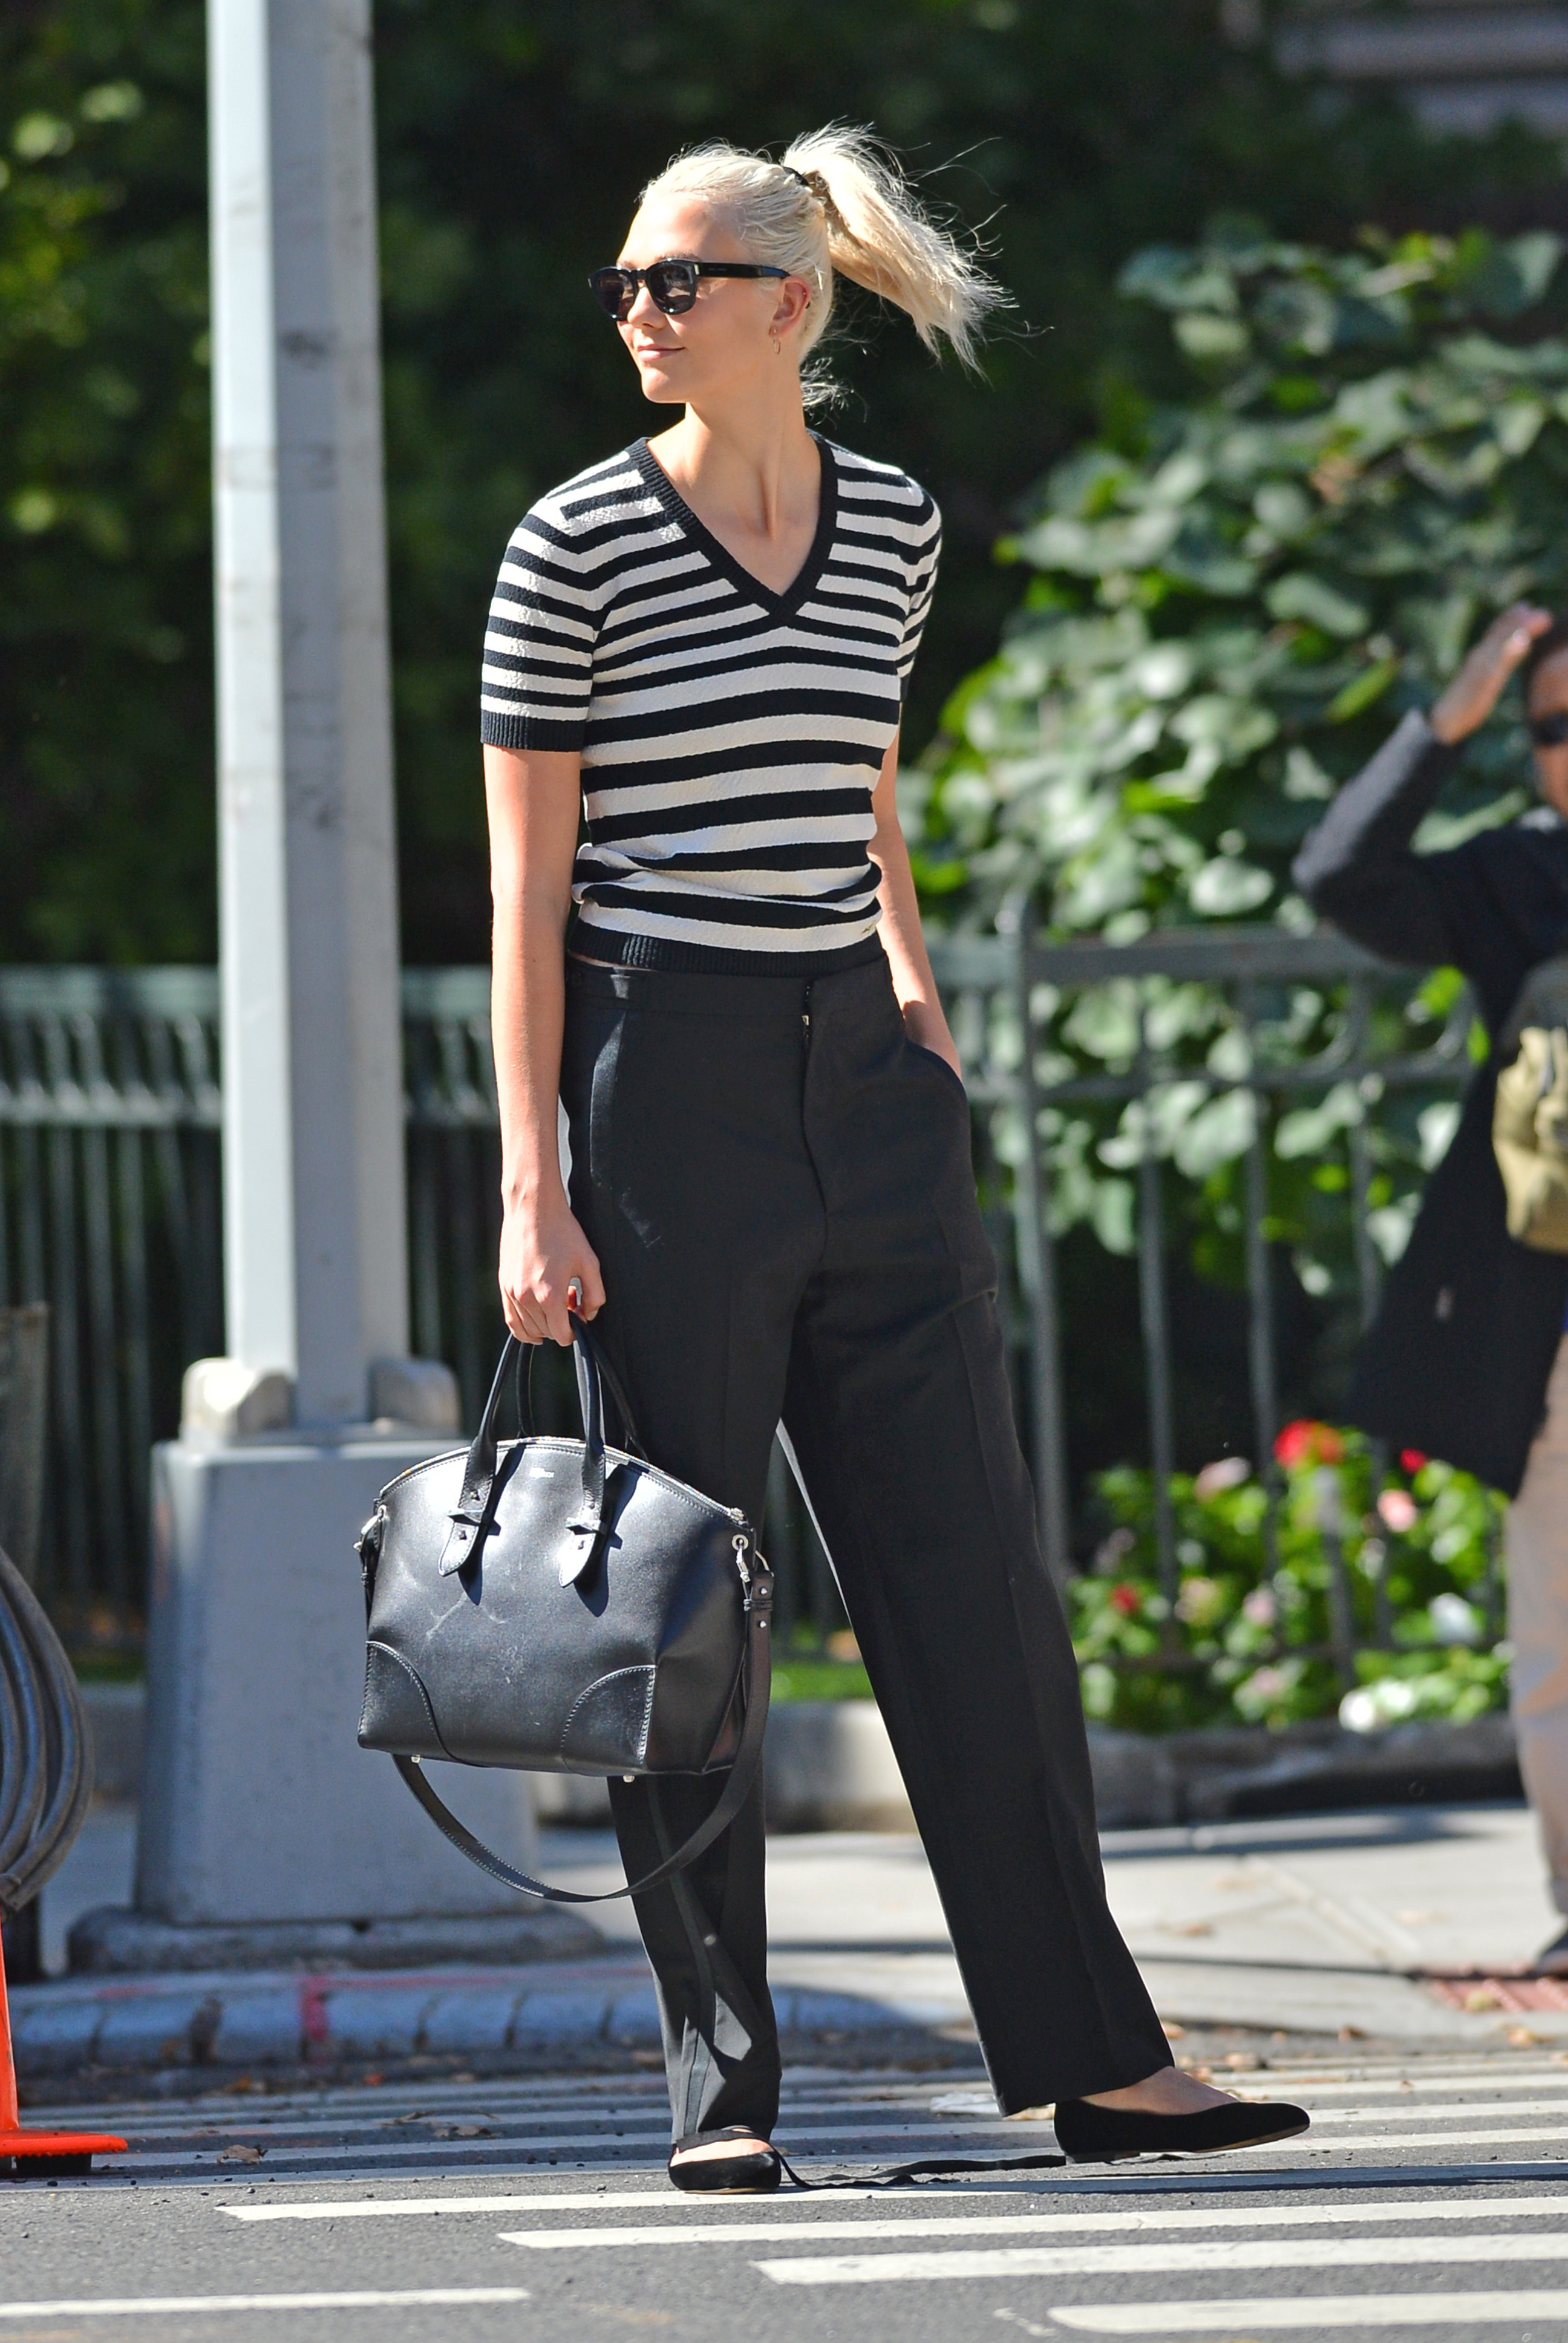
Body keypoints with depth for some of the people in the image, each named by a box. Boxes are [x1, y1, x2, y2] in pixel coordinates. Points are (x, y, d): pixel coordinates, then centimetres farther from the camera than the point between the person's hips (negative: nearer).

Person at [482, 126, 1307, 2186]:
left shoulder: (893, 526, 9)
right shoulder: (577, 547, -5)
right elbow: (527, 884, -5)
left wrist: (913, 996, 14)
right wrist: (532, 1189, -10)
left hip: (865, 1086, 4)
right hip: (668, 1081, -4)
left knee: (972, 1570, 4)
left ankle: (1093, 2058, 7)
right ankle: (725, 2088, 6)